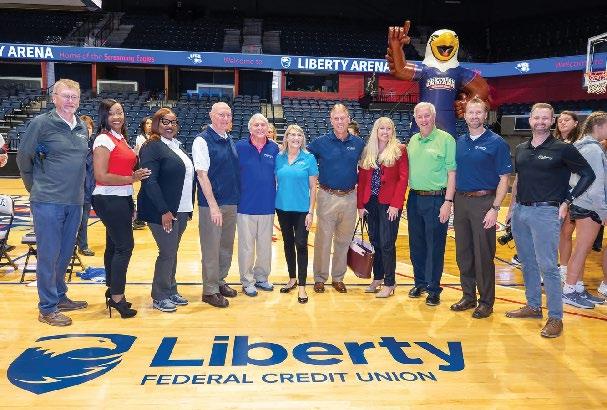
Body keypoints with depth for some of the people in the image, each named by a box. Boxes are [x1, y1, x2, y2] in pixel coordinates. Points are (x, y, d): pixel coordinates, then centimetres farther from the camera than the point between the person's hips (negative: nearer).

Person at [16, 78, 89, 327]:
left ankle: (60, 297, 31)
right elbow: (23, 158, -2)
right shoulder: (41, 123, -8)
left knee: (65, 252, 16)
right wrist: (37, 188, 5)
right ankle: (47, 308, 11)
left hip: (75, 202, 6)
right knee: (48, 254, 1)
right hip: (48, 202, -6)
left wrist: (80, 189, 13)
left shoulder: (82, 127, 9)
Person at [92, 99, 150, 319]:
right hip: (109, 200, -9)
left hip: (122, 198, 9)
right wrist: (131, 179, -14)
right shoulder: (104, 140, -12)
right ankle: (117, 298, 2)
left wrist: (131, 204, 17)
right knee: (124, 246, -7)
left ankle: (112, 291, 25)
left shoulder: (121, 138, 13)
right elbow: (101, 176, -18)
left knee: (114, 246, 14)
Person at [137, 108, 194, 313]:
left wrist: (188, 208, 13)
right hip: (163, 211, -8)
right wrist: (164, 211, -21)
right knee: (167, 253, -2)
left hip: (181, 210, 8)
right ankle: (159, 297, 13)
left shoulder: (176, 146, 16)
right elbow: (149, 182, -17)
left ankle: (171, 291, 26)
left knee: (172, 251, 14)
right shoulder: (152, 147, -10)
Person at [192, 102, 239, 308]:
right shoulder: (202, 141, -9)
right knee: (211, 248, 1)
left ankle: (220, 281, 31)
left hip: (232, 203, 7)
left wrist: (237, 198, 11)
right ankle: (210, 290, 13)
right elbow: (202, 175, -14)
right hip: (212, 204, -7)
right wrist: (213, 205, -19)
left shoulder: (230, 141, 11)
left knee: (226, 246, 15)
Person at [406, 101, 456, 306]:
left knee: (435, 245, 2)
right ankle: (420, 282, 28)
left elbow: (452, 173, -9)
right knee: (416, 243, 13)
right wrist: (408, 194, 11)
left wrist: (448, 202, -14)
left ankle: (434, 288, 13)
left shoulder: (446, 139, -7)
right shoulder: (413, 140, 11)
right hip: (414, 198, 6)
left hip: (436, 199, -5)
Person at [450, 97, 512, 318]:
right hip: (461, 201, 5)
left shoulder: (496, 142, -5)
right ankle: (468, 296, 26)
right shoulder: (459, 142, 10)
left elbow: (504, 179, -7)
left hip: (483, 202, -5)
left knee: (483, 254, 0)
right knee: (463, 253, 11)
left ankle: (486, 302, 14)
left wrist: (495, 209, -15)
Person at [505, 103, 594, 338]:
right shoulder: (521, 149, 12)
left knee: (547, 266, -6)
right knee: (527, 263, 14)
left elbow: (588, 175, 0)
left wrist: (567, 201, -5)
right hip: (520, 211, 6)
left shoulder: (562, 149, -4)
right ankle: (533, 307, 27)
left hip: (545, 212, -6)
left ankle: (555, 318, 3)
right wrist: (512, 208, 17)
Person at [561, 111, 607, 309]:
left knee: (581, 250, 13)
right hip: (589, 207, -9)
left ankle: (578, 288, 21)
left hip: (580, 204, 9)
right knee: (581, 250, -3)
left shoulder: (582, 146, 15)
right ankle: (569, 291, 4)